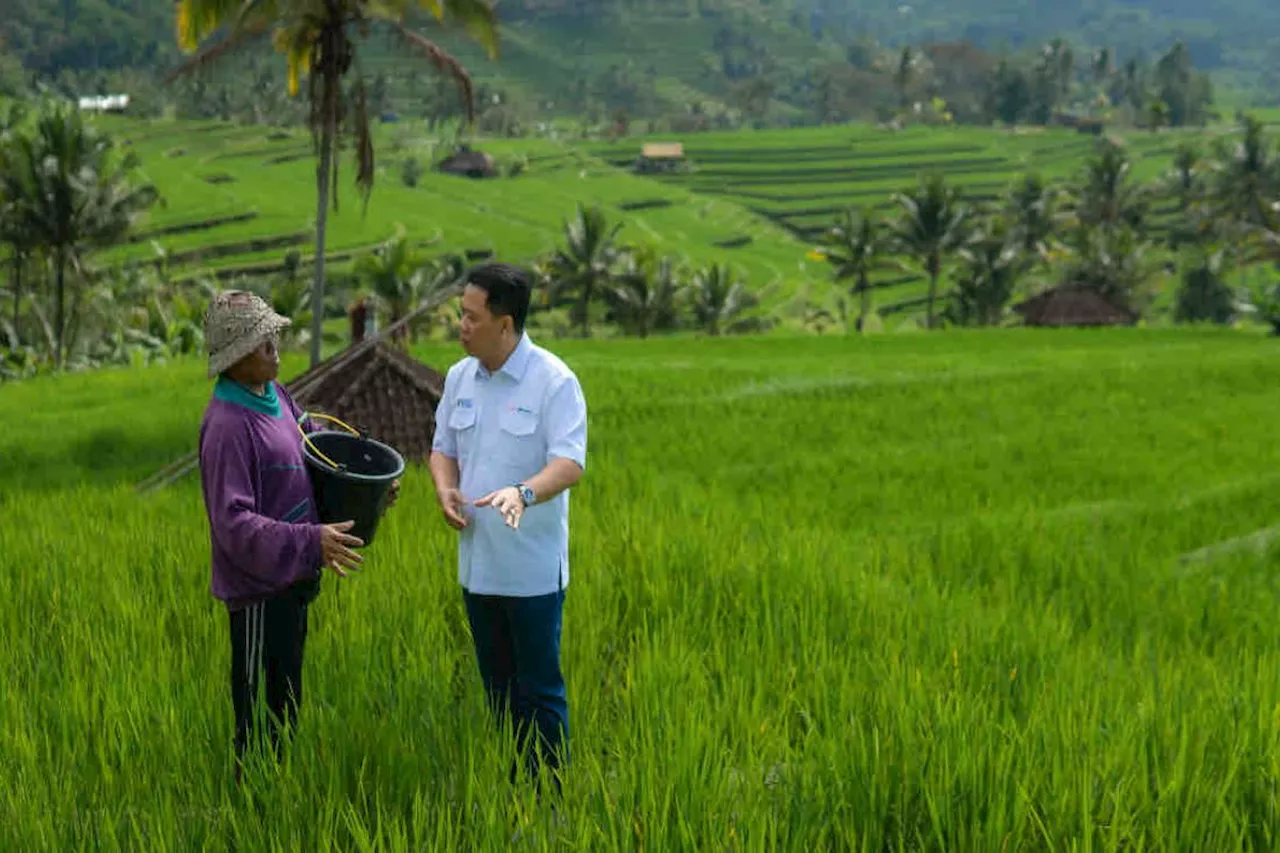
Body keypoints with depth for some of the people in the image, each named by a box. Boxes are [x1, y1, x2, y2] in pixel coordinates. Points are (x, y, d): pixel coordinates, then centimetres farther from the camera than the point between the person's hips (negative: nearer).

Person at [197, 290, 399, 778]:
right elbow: (234, 522, -28)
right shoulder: (227, 425, -23)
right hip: (258, 590, -9)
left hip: (291, 580, 9)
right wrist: (309, 542, -35)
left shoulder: (274, 396, 5)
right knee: (259, 714, 3)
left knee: (285, 701, 22)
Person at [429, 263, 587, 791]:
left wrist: (523, 493, -40)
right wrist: (445, 488, -7)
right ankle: (510, 786, 28)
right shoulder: (460, 377, 7)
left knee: (539, 690, 0)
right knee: (497, 686, 16)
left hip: (532, 568, -6)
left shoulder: (554, 382, -14)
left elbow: (570, 464, -21)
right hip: (477, 563, 6)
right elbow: (443, 448, 15)